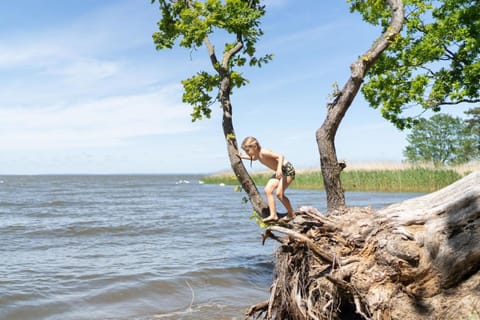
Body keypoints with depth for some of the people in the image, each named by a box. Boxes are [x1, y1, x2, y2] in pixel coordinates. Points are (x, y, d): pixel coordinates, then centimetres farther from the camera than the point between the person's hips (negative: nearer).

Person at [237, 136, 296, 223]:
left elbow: (280, 156, -33)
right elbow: (254, 158, 30)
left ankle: (291, 214, 3)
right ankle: (273, 215, 2)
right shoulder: (257, 155, 3)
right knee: (267, 190, 0)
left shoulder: (264, 152, -25)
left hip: (287, 169, -10)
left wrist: (279, 169, -46)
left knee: (279, 193, -17)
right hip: (279, 172, 10)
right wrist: (243, 156, 20)